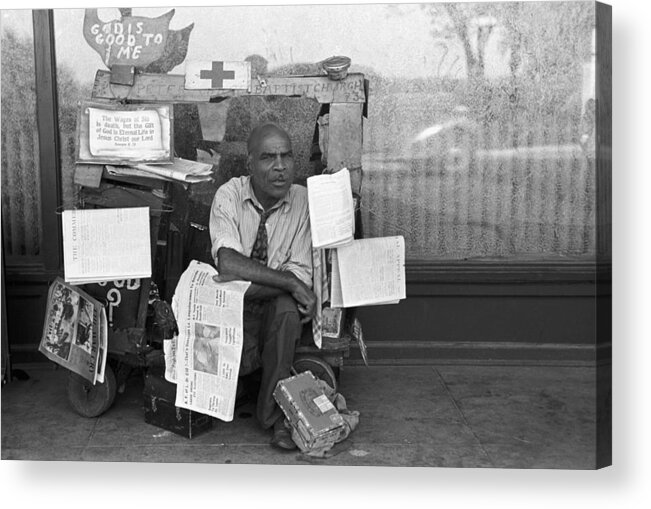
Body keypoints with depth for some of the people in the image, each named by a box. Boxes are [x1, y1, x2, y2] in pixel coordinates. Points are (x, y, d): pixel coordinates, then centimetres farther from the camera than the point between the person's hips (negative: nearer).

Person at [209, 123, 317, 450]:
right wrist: (290, 283, -29)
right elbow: (227, 262, -26)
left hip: (278, 308, 1)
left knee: (286, 307, -34)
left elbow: (302, 274, -12)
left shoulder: (302, 200, -7)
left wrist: (243, 285, -24)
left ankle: (275, 415, -18)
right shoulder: (229, 196, -11)